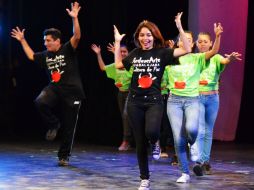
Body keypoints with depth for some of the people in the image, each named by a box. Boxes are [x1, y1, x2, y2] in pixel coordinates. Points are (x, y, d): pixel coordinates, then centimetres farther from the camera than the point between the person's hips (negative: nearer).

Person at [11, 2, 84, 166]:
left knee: (69, 126, 2)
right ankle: (53, 124, -2)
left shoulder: (68, 50, -7)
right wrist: (22, 40, 26)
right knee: (40, 102, -29)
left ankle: (64, 156, 16)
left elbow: (77, 37, -23)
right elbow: (31, 55, 29)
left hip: (72, 92, -4)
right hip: (54, 88, 4)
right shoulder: (46, 55, 10)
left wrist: (74, 18, -35)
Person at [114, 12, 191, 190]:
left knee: (151, 132, -30)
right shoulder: (135, 53, 7)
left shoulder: (161, 52, -2)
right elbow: (118, 64, 20)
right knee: (140, 143, 5)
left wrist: (180, 27, -14)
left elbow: (187, 50, -9)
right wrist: (117, 42, 18)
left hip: (154, 101, -3)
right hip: (135, 102, 3)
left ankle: (155, 143, 9)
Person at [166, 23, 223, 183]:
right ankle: (185, 173, 8)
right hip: (174, 100, 1)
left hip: (192, 100, -1)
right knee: (178, 138, -4)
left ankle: (192, 145, 9)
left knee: (191, 128, -28)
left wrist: (217, 36, -30)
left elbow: (214, 51, -12)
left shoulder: (197, 58, 3)